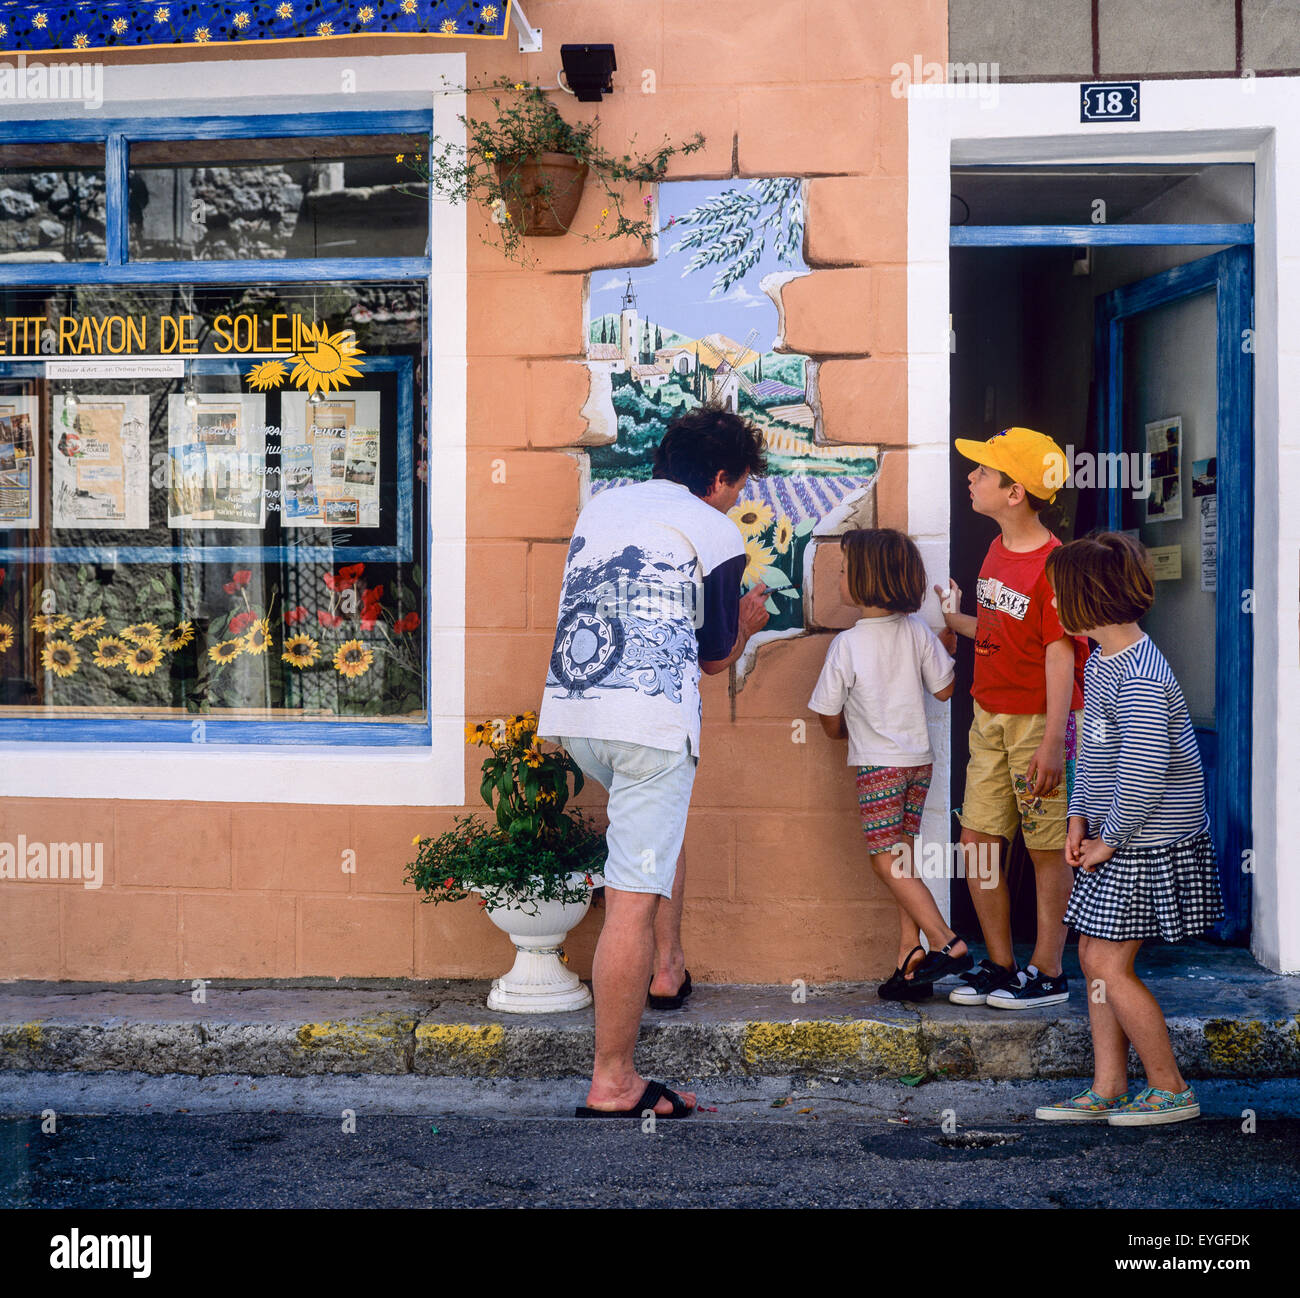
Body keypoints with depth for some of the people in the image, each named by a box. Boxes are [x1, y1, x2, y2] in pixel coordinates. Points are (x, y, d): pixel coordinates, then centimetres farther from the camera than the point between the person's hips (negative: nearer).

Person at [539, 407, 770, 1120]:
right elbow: (714, 655, 9)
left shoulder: (599, 506, 21)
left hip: (572, 714, 7)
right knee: (633, 899, -4)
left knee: (662, 824, 33)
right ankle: (612, 1084, 0)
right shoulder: (716, 533, 4)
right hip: (650, 719, -7)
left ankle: (667, 968, 33)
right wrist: (745, 624, 30)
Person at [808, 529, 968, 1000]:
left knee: (886, 858, 0)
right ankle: (910, 960, 7)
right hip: (919, 758, 6)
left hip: (877, 763, -6)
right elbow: (944, 689, 8)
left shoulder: (846, 645, -14)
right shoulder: (917, 631, -2)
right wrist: (949, 642, 23)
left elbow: (831, 722, -5)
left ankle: (945, 941, -11)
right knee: (902, 858, 10)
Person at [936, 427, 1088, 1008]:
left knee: (1047, 848, 4)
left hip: (1037, 720, -8)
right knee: (978, 838, 8)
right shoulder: (998, 550, 10)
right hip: (989, 717, 8)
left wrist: (1053, 743, -23)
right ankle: (1000, 964, 21)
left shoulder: (1052, 564, -17)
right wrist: (953, 619, 8)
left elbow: (1060, 654, -20)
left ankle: (1048, 972, 15)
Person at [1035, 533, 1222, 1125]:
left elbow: (1144, 773, -27)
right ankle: (1107, 1090, 21)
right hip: (1115, 835, 10)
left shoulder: (1139, 680, -24)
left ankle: (1171, 1091, 13)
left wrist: (1110, 841, -15)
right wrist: (1080, 817, 7)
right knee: (1094, 957, 11)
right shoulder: (1101, 659, 8)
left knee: (1109, 965, -3)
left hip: (1148, 843, -10)